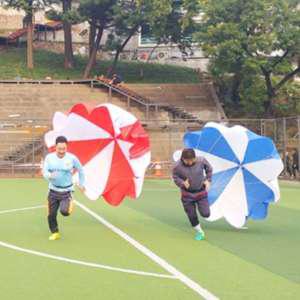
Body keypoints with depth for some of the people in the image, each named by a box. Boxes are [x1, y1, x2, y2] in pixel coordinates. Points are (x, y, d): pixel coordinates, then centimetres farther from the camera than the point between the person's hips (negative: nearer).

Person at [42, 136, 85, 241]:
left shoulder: (72, 158, -10)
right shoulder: (49, 157, -6)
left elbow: (80, 170, 6)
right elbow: (44, 172, -7)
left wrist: (81, 184, 12)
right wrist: (50, 176, -30)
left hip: (66, 191, -2)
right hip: (53, 191, 2)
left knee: (64, 211, -22)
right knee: (51, 214, 6)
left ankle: (70, 204, 14)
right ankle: (55, 233, 30)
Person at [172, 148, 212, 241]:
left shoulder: (201, 161, -18)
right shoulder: (178, 166, -20)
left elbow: (209, 169, 2)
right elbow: (175, 177, -4)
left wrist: (208, 180, -6)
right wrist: (182, 183, -22)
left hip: (201, 192, 0)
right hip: (187, 194, 0)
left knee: (206, 214, -3)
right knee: (191, 215, 7)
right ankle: (199, 232, 31)